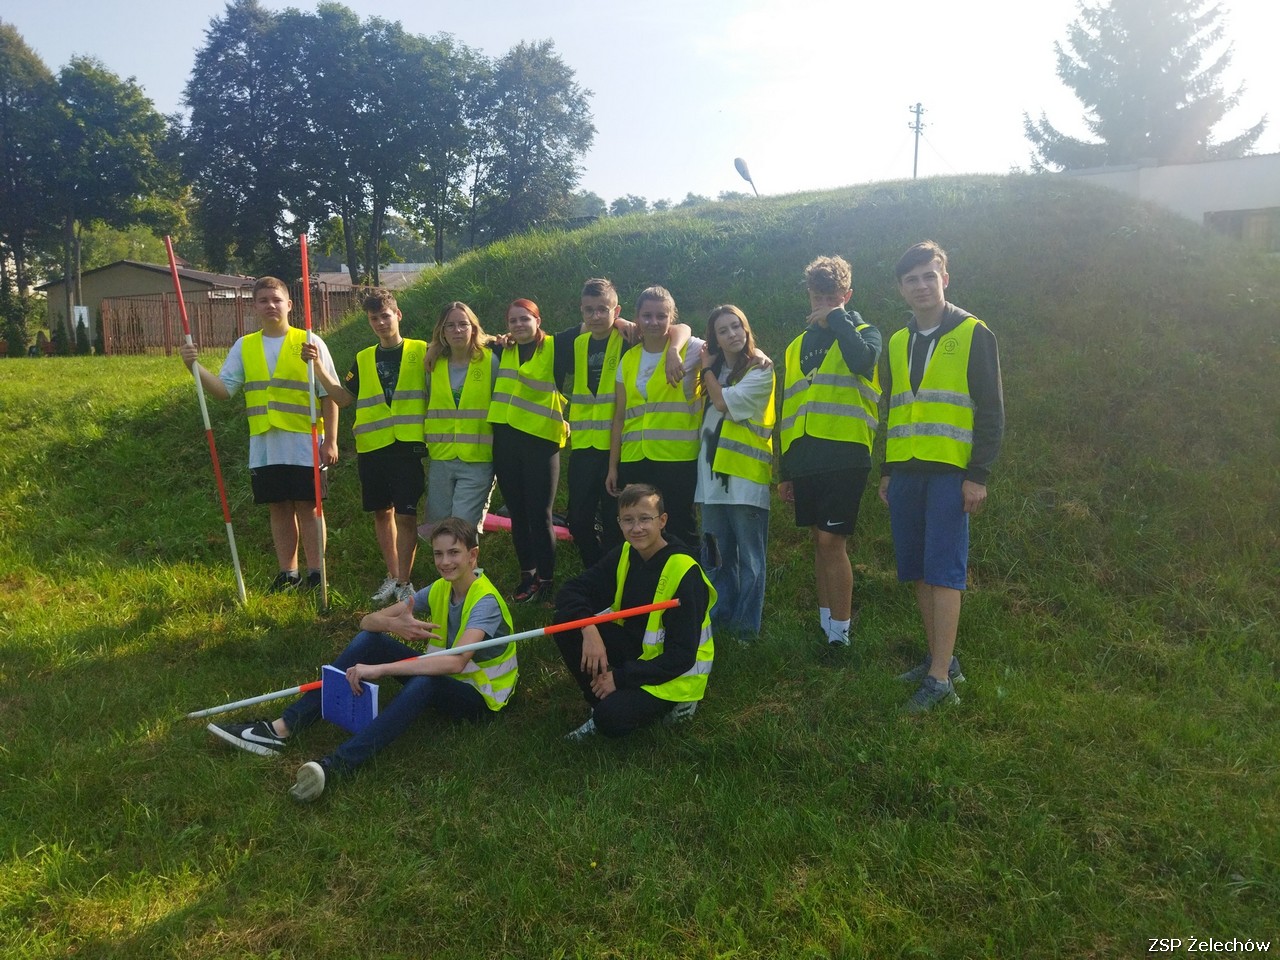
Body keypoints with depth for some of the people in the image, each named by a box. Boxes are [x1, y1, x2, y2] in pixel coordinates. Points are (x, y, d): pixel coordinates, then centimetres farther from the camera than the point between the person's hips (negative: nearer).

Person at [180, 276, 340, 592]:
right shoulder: (244, 346, 9)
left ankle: (315, 575, 12)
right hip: (264, 447, 4)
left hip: (304, 445, -3)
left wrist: (331, 441, -6)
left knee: (308, 508, 1)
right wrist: (196, 368, -13)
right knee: (279, 509, 11)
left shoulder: (309, 342, -1)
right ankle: (288, 574, 22)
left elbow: (329, 395, -2)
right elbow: (224, 389, 3)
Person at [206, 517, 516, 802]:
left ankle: (335, 765, -49)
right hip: (439, 675, 7)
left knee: (425, 682, -40)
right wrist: (393, 624, -26)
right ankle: (281, 728, -16)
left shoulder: (484, 600, -22)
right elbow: (368, 620, -1)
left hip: (477, 696, -7)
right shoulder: (438, 590, 1)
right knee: (368, 639, -9)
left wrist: (379, 669, -39)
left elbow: (455, 663, -39)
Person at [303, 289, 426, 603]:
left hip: (407, 447, -4)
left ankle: (404, 581, 9)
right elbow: (343, 397, 9)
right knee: (382, 512, 12)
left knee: (406, 514, -3)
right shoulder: (363, 359, 13)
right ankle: (392, 576, 25)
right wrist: (318, 367, -1)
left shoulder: (421, 352, 1)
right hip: (372, 448, 4)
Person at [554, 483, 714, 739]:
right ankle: (603, 702, -1)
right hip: (635, 649, 6)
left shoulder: (685, 574, -24)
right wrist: (588, 629, -28)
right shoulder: (623, 556, -4)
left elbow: (681, 657, -23)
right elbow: (572, 591, -7)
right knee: (567, 621, -13)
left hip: (674, 674, -6)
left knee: (611, 720, -29)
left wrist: (621, 677, -23)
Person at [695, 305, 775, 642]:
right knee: (718, 554, 11)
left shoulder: (761, 369, -4)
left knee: (749, 557, -1)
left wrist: (707, 368, 0)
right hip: (713, 473, 6)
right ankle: (720, 616, 22)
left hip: (747, 477, -6)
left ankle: (747, 625, 7)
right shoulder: (717, 369, 16)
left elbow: (724, 402, -13)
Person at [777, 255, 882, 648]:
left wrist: (837, 319, -11)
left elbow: (863, 360, -24)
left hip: (844, 456, -6)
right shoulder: (798, 346, 19)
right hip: (806, 459, 6)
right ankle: (825, 624, 23)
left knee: (832, 541, -10)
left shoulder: (863, 333, 3)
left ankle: (840, 632, -1)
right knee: (819, 541, 12)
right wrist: (786, 471, 18)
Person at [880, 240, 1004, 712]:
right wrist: (886, 471, 15)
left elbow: (991, 410, -4)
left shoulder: (974, 334, -1)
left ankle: (941, 678, -5)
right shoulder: (897, 343, 16)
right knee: (918, 571, 8)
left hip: (950, 472, -6)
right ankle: (940, 659, 20)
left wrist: (979, 474, -11)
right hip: (905, 472, 6)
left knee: (943, 570, -8)